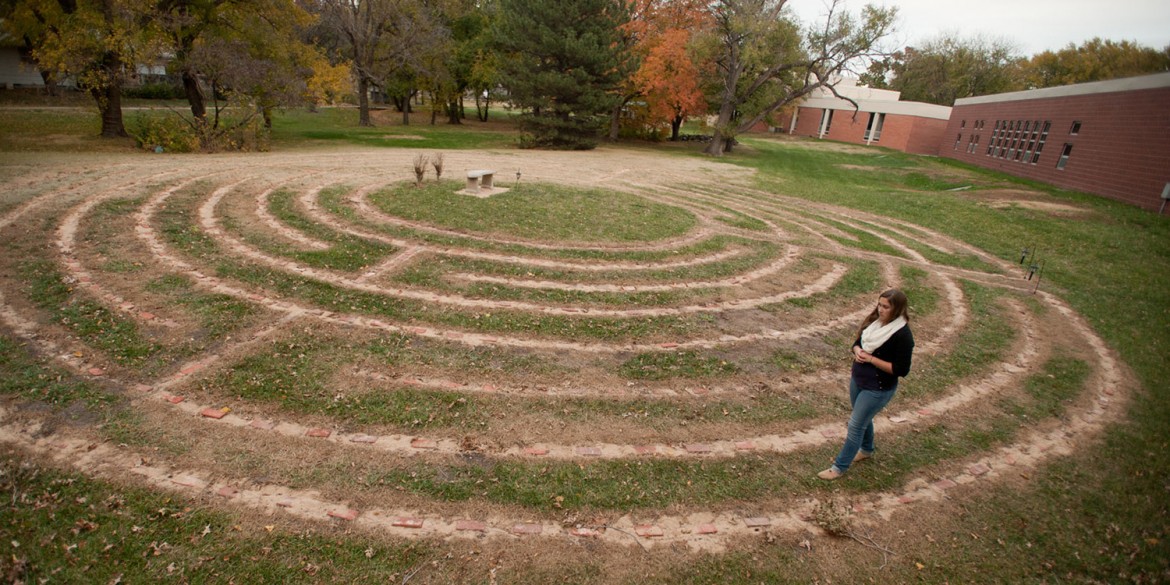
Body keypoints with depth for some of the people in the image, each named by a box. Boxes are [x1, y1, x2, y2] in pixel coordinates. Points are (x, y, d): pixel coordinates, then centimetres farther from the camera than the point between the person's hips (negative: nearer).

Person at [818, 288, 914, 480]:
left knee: (855, 425, 0)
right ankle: (866, 449, 51)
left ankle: (840, 467, 13)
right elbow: (858, 342, 9)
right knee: (864, 419, 26)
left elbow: (901, 370, -23)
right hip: (857, 380, 7)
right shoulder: (874, 321, -3)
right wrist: (858, 351, -14)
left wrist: (871, 359, -25)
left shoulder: (902, 335, -24)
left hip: (878, 389, -7)